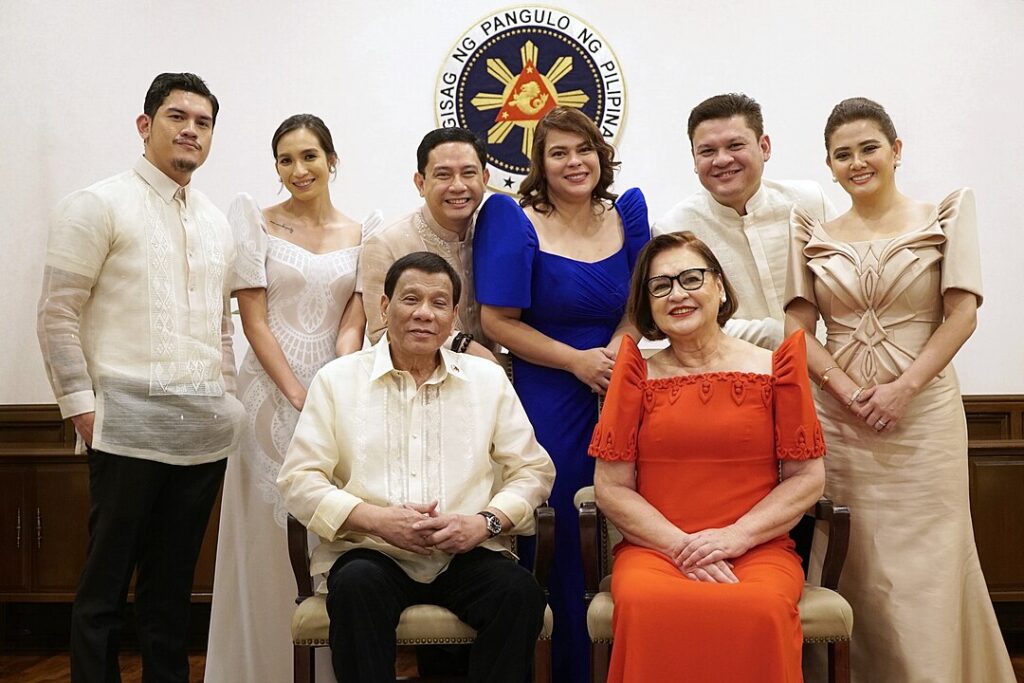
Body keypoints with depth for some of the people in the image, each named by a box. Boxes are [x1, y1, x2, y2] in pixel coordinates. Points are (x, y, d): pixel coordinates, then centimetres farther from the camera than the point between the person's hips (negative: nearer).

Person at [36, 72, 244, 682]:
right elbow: (58, 315, -6)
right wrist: (80, 403, -10)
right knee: (107, 582, 2)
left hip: (205, 429, 6)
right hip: (130, 423, -5)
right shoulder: (98, 206, -2)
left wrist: (228, 396, 13)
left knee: (173, 585, 13)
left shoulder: (217, 223, 16)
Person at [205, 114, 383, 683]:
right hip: (271, 393, -2)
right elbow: (254, 320, -4)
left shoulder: (361, 233, 8)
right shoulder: (256, 222, 2)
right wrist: (299, 396, -12)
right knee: (266, 535, 2)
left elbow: (352, 325, 2)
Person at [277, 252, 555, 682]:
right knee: (357, 586, -34)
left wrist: (486, 521, -9)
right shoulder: (338, 379, 8)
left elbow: (533, 470, 10)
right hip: (371, 552, -1)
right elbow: (298, 480, 2)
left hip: (466, 554, 2)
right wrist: (377, 519, -13)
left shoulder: (488, 378, 13)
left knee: (520, 592, -27)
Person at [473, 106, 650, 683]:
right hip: (547, 402, -3)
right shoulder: (516, 220, -4)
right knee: (556, 538, 0)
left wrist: (615, 352, -7)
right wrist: (578, 360, -11)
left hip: (618, 394, 4)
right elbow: (499, 320, -7)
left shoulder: (627, 211, 9)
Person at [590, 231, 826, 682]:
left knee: (759, 610, -33)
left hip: (756, 548, 0)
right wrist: (681, 546, -9)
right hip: (655, 547, 0)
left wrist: (736, 536, -9)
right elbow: (611, 488, 4)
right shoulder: (638, 370, 7)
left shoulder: (772, 367, 7)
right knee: (646, 603, -33)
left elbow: (808, 479, 5)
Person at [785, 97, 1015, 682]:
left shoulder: (943, 216, 4)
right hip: (838, 419, 2)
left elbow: (962, 315, -2)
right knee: (856, 565, 5)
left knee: (925, 564, 0)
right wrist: (845, 388, -11)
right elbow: (799, 328, 4)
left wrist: (904, 387, -12)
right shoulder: (814, 233, 9)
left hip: (922, 414, -2)